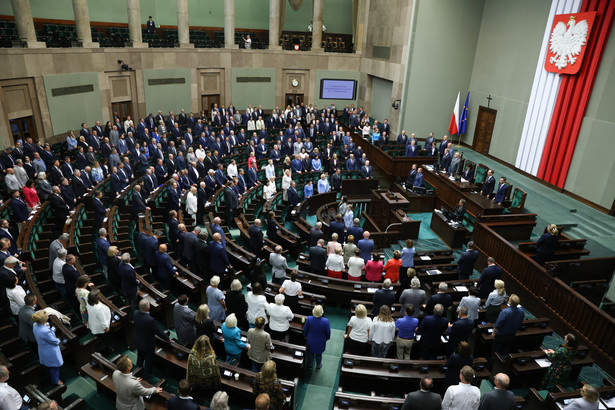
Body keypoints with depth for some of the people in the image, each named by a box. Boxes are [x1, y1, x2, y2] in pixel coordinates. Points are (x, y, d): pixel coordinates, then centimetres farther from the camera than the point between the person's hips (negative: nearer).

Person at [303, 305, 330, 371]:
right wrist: (326, 338, 8)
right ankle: (318, 366, 49)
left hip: (310, 341, 1)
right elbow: (328, 332, -15)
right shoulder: (326, 321, -33)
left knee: (310, 353, 28)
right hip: (320, 342, -1)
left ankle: (309, 365, 49)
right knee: (319, 354, 27)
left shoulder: (309, 319, -28)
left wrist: (305, 336, 13)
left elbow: (305, 330, -9)